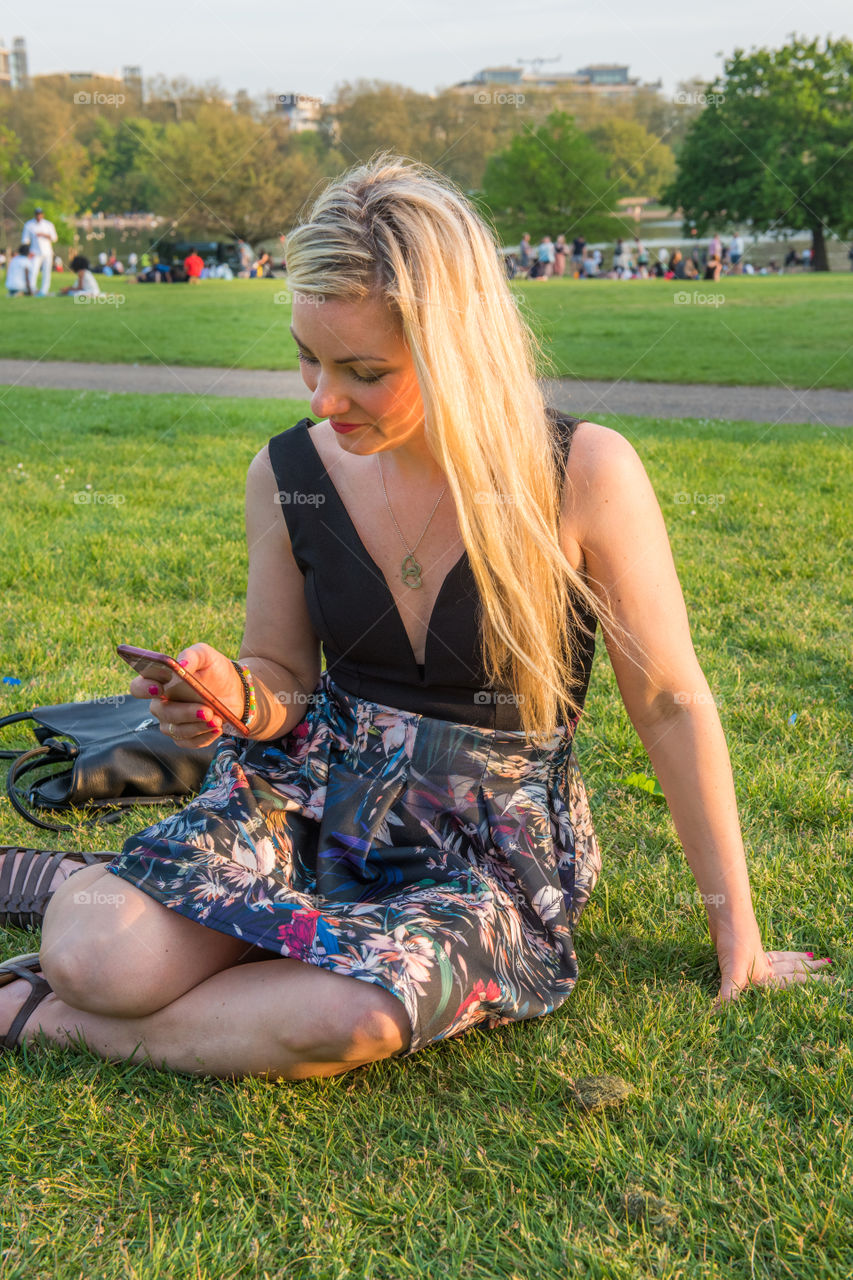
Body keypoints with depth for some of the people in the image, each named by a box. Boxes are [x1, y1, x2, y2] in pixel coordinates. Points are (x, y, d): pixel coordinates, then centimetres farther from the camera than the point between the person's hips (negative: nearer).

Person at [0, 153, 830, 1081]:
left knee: (353, 1015, -33)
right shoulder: (288, 474, -4)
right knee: (101, 958, -26)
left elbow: (672, 705, -7)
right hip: (315, 792, 2)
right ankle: (87, 892, 9)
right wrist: (235, 695, -17)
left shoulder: (583, 475, -16)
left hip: (494, 839, -2)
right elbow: (282, 676, 9)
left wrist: (734, 923, -2)